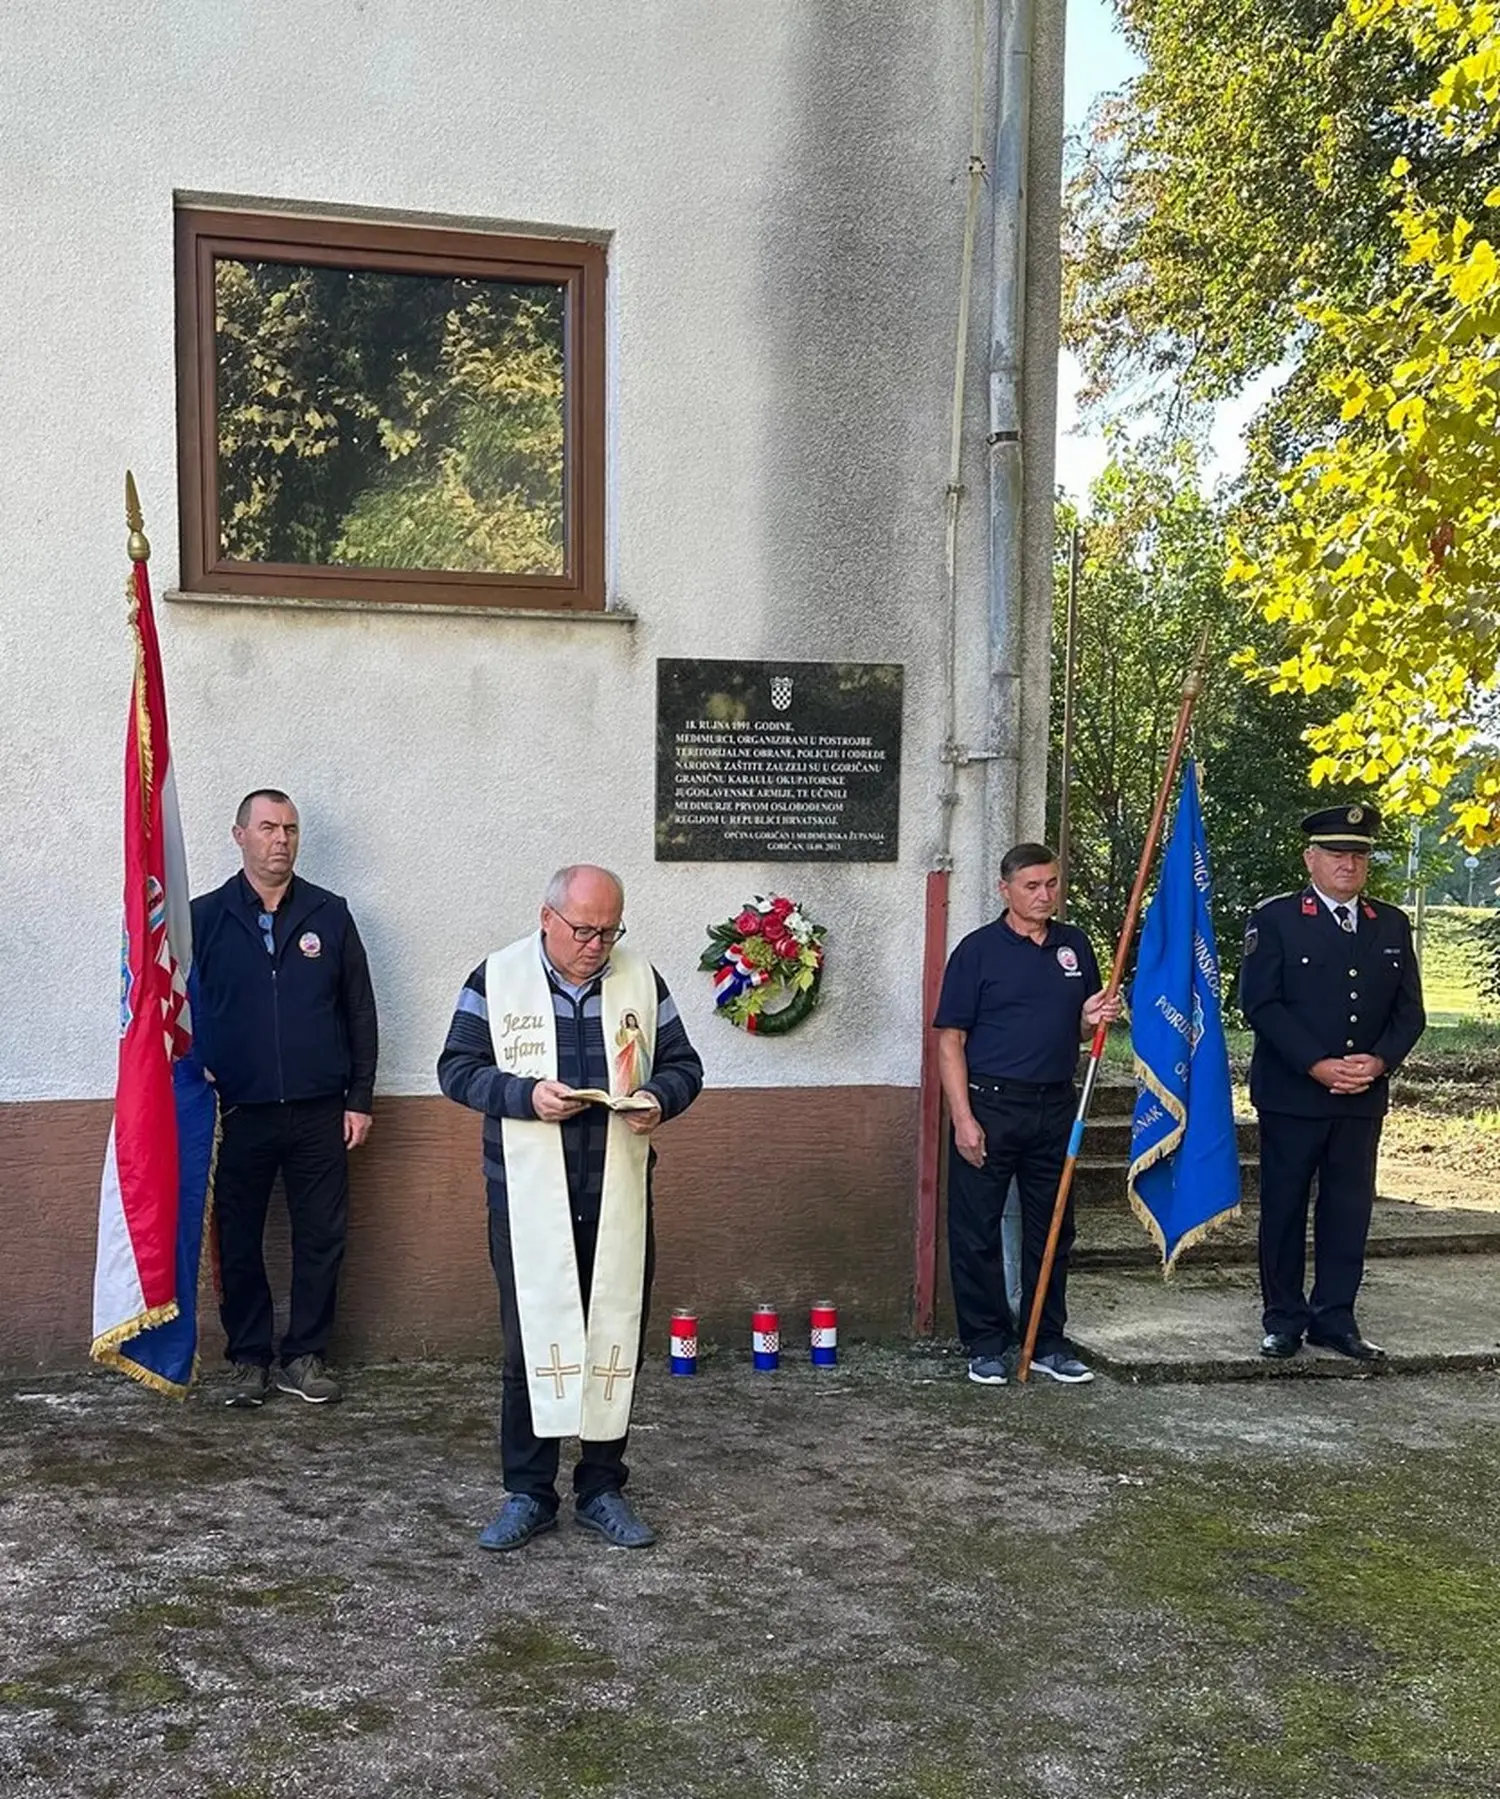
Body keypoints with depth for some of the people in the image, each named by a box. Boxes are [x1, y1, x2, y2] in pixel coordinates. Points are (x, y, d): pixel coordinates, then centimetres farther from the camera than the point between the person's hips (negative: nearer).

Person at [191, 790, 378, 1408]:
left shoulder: (330, 915, 4)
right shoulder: (203, 917, 2)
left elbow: (360, 1013, 6)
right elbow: (183, 1011, 4)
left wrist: (360, 1099, 3)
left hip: (320, 1114, 1)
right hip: (237, 1116, -1)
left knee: (321, 1239, 5)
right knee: (238, 1242, 7)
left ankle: (305, 1355, 20)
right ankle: (249, 1358, 22)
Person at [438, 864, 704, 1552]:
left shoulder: (640, 980, 5)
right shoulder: (497, 978, -2)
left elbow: (683, 1064, 11)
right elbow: (457, 1068, -2)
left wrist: (659, 1098, -12)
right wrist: (526, 1095, -18)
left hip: (618, 1201, 2)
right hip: (527, 1201, -2)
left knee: (614, 1341, 8)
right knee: (529, 1343, 4)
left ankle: (601, 1488, 24)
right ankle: (528, 1494, 20)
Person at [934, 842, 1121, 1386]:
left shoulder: (1074, 946, 11)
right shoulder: (979, 949, -5)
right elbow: (950, 1041, -7)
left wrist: (1092, 1017, -4)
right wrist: (963, 1118, -14)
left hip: (1055, 1107, 5)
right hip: (990, 1105, -5)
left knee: (1051, 1230, 11)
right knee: (977, 1232, 1)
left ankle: (1046, 1341, 23)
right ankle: (985, 1344, 14)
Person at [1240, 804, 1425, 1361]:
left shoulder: (1393, 925, 11)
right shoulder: (1274, 918, -3)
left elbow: (1409, 1010, 9)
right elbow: (1260, 1003, -10)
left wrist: (1380, 1061, -9)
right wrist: (1317, 1065, -17)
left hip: (1363, 1099, 4)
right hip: (1291, 1094, -4)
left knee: (1349, 1209, 8)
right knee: (1284, 1209, 4)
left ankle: (1335, 1317, 20)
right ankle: (1283, 1320, 16)